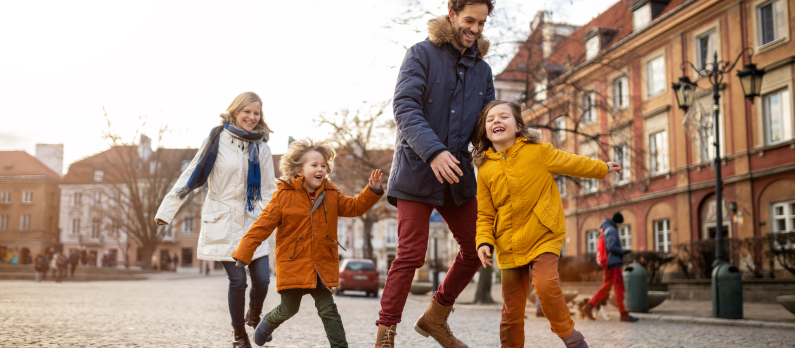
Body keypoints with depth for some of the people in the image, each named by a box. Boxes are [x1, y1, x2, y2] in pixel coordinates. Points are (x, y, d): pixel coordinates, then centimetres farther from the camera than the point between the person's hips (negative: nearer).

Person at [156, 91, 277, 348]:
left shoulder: (261, 148, 6)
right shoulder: (218, 139, -5)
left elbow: (268, 191, 8)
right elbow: (192, 175, -2)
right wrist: (167, 209, -3)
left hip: (252, 222, 3)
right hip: (222, 221, -3)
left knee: (262, 279, -4)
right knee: (238, 281, -6)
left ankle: (254, 316, 30)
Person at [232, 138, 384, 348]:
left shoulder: (331, 195, 6)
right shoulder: (284, 195, -8)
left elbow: (355, 207, 8)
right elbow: (262, 226, -9)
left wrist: (373, 190, -8)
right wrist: (242, 254, -13)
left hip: (322, 265, 3)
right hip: (293, 264, -2)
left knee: (328, 309, -1)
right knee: (289, 309, 10)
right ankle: (268, 323, 43)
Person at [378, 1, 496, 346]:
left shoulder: (482, 70, 14)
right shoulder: (422, 54, -3)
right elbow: (405, 107, -15)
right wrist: (433, 151, -29)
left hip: (457, 172, 6)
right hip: (417, 168, -6)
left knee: (476, 248, 7)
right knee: (411, 254, -8)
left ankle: (435, 317, 26)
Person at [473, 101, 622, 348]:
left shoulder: (538, 151, -4)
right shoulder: (485, 169, 1)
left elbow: (572, 163, 11)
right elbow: (485, 214, 6)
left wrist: (603, 168, 22)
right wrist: (484, 241, -9)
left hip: (543, 237, -2)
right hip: (509, 245, 3)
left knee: (545, 284, -25)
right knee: (512, 308, 6)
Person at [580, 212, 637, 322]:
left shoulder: (606, 230, 21)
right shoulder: (611, 230, -10)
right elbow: (611, 247, -21)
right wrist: (624, 251, -12)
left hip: (609, 265, 10)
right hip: (614, 263, -10)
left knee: (606, 288, 8)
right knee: (619, 288, -6)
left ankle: (588, 306, 1)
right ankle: (624, 314, -3)